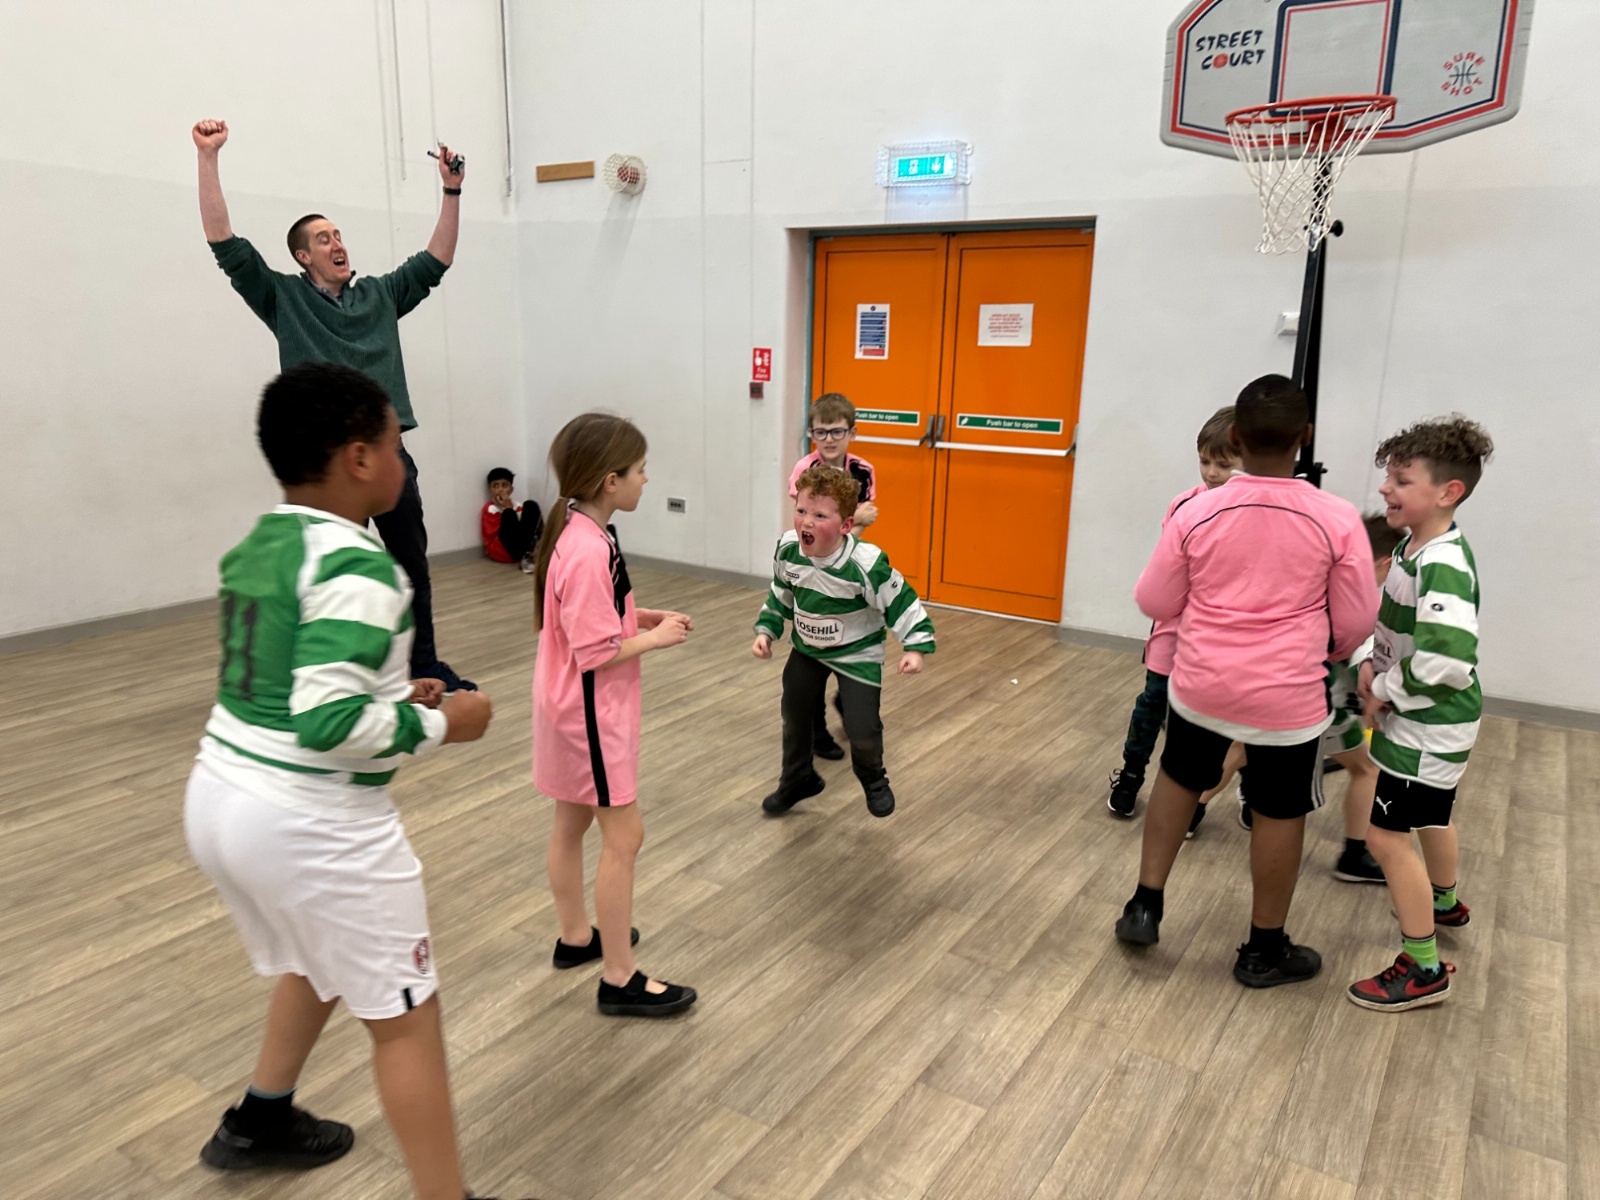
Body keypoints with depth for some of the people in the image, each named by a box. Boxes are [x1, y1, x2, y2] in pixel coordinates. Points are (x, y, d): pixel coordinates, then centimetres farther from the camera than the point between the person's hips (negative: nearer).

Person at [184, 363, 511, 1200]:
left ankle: (259, 1121, 50)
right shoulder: (355, 566, -21)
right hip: (312, 824, -9)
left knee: (320, 961, 33)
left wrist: (393, 692, 10)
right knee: (404, 1018, 7)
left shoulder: (256, 547, 6)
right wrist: (441, 723, -14)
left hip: (219, 797, 9)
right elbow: (329, 724, -28)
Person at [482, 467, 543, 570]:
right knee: (508, 514, -26)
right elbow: (491, 533, -13)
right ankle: (525, 557, -33)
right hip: (501, 550, -5)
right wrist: (508, 509, -11)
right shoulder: (490, 509, -2)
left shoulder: (517, 506, 13)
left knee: (531, 506, -6)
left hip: (523, 544, 5)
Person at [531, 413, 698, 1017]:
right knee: (623, 836, 0)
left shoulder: (576, 531, 3)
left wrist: (645, 615, 4)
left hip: (569, 706, 10)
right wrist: (657, 637, -12)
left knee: (571, 824, 21)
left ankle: (576, 936, 40)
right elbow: (596, 653, -25)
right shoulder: (589, 551, -27)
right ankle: (620, 979, 12)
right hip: (591, 711, -10)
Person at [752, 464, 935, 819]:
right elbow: (780, 594, 2)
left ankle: (873, 780, 28)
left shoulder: (866, 565, -33)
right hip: (807, 648, 5)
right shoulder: (788, 550, -17)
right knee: (794, 716, 12)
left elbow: (901, 603, -25)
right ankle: (798, 780, 38)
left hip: (857, 654, -5)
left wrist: (916, 647, -31)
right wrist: (766, 631, -1)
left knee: (862, 729, -7)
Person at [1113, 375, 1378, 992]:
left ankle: (1144, 905, 29)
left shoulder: (1196, 513, -11)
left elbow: (1155, 603, -1)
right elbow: (1356, 624, -3)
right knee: (1279, 813, 15)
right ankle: (1264, 950, 30)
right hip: (1288, 697, -1)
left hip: (1200, 685, 2)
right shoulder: (1338, 519, -13)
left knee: (1178, 780, 25)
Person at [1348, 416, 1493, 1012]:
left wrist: (1386, 691, -22)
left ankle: (1424, 968, 9)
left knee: (1387, 835, -5)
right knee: (1432, 815, 30)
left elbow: (1447, 661, -37)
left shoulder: (1442, 566, -28)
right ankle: (1445, 904, 55)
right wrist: (1374, 666, -3)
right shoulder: (1414, 546, 1)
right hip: (1427, 721, 10)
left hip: (1427, 726, -10)